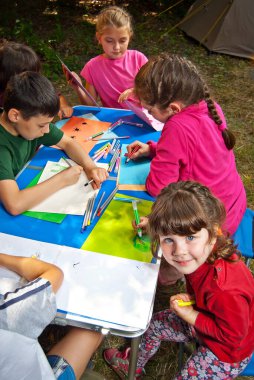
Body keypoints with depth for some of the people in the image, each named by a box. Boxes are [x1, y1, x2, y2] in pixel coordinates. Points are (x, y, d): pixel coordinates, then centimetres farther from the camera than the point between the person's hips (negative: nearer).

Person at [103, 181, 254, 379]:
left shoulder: (225, 290, -41)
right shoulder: (202, 257, -22)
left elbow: (232, 334, -25)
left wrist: (191, 316, -23)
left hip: (228, 350, -7)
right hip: (202, 319, 7)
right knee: (153, 324, 18)